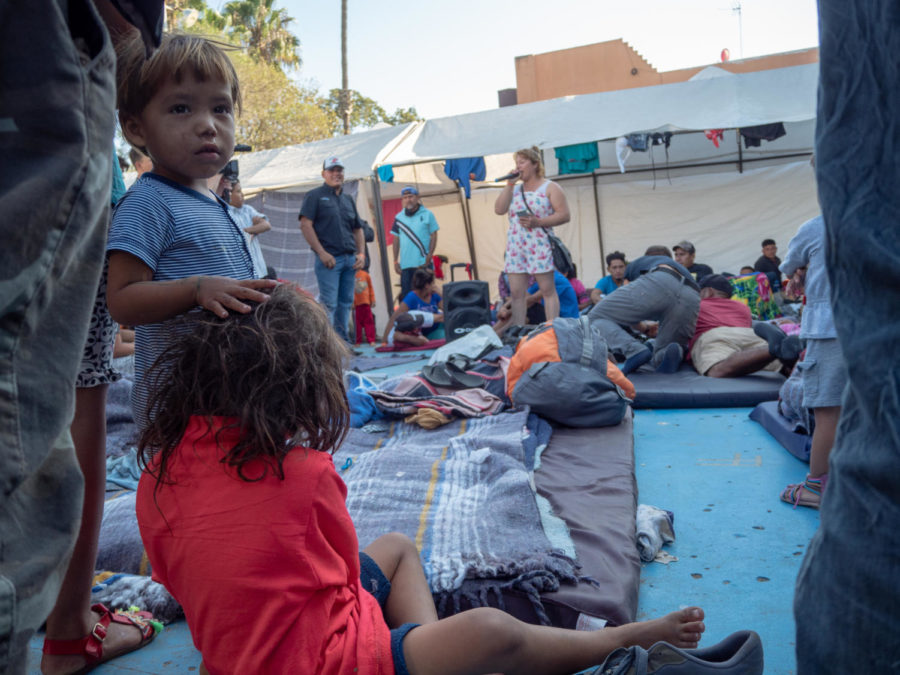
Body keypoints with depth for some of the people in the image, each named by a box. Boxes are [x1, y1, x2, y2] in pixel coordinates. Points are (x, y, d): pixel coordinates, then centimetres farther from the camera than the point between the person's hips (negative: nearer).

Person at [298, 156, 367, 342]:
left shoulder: (348, 199, 20)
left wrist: (361, 253, 7)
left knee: (346, 302, 10)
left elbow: (357, 229, 22)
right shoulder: (315, 196, 2)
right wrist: (321, 253, -15)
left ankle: (342, 340, 18)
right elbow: (305, 225, -8)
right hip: (329, 258, -6)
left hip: (350, 258, 6)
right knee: (329, 303, -8)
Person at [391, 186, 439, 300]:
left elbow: (434, 235, 2)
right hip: (405, 264, 3)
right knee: (406, 295, 3)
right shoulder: (399, 217, 10)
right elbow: (396, 240, 13)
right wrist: (395, 261, 8)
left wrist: (429, 256, -10)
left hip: (423, 263, -2)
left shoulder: (427, 214, 3)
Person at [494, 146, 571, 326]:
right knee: (516, 293, 2)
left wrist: (538, 222, -16)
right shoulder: (514, 189, 20)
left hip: (539, 245, -5)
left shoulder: (550, 188, 4)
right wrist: (509, 184, 3)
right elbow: (499, 209, 5)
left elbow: (564, 215, -5)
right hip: (515, 247, 5)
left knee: (548, 290, -4)